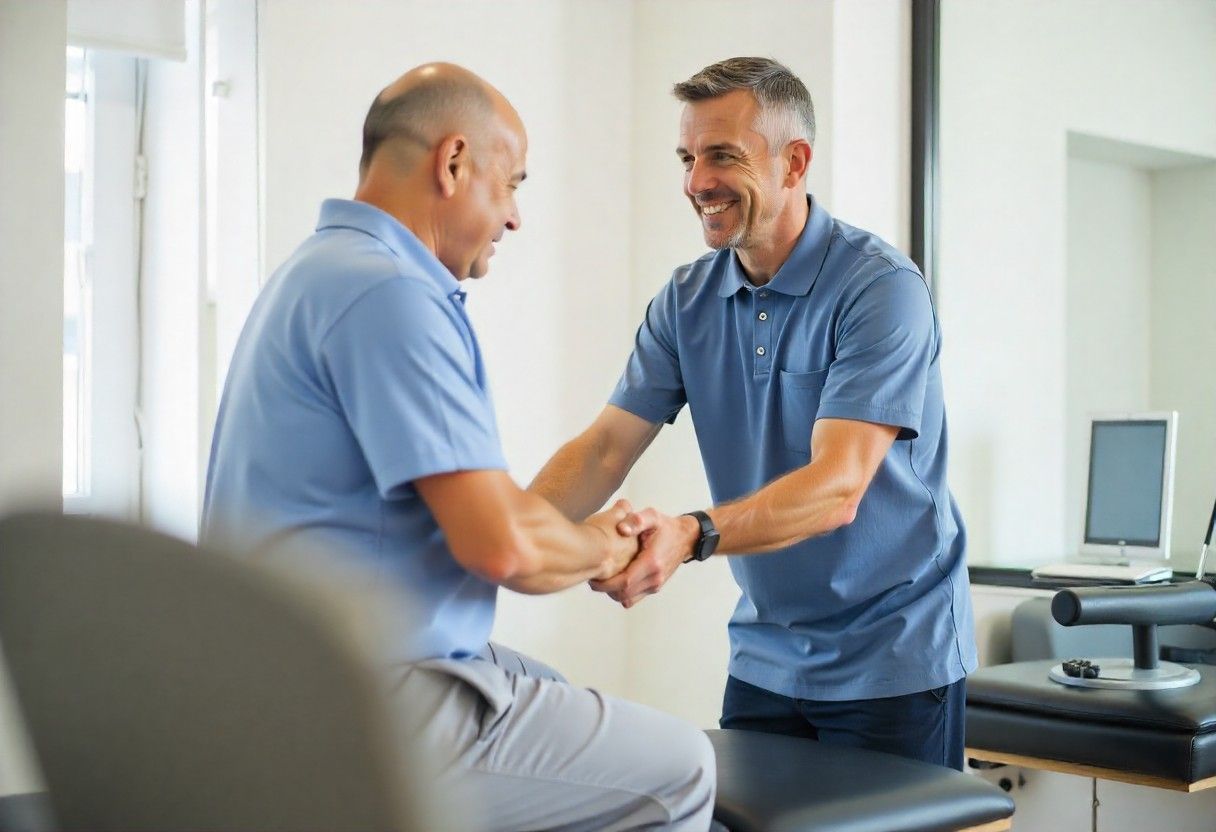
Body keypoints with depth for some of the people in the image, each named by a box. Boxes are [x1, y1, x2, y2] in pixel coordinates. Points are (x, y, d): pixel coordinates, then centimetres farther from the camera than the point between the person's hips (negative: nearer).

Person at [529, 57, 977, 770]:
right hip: (764, 657, 5)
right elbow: (606, 448, -4)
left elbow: (837, 487, -27)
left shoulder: (881, 288, -18)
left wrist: (692, 536, -43)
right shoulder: (688, 299, 1)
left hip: (891, 659, -5)